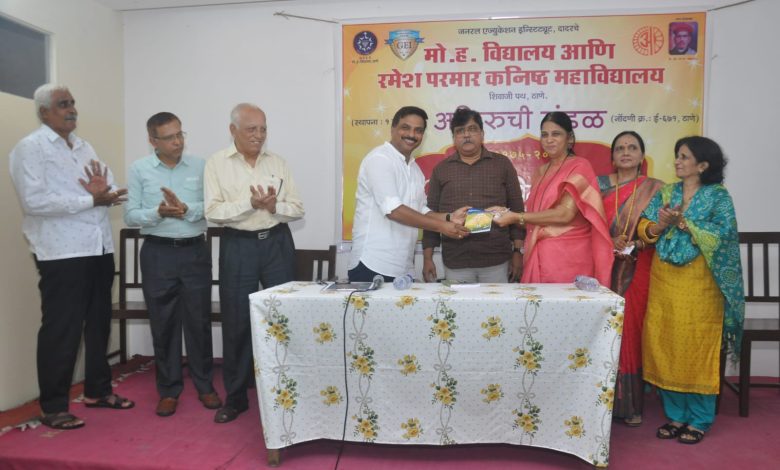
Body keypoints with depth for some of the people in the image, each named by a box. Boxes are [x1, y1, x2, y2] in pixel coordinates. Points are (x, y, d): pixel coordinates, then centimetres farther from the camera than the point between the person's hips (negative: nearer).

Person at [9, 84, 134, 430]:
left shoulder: (84, 147, 17)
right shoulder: (30, 148, -5)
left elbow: (112, 190, 15)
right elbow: (33, 201, -18)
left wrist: (104, 191, -9)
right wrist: (91, 199, -17)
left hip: (99, 248, 7)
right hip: (62, 253, -7)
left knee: (99, 323, 14)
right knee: (61, 330, -1)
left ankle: (98, 390, 29)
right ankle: (53, 407, 12)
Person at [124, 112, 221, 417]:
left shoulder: (200, 166, 3)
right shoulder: (139, 169, 2)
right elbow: (130, 215, -2)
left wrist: (186, 209, -20)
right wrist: (157, 213, -20)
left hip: (195, 251, 0)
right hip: (158, 254, 0)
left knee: (199, 321, 7)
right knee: (163, 323, 7)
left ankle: (205, 386, 21)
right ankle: (169, 390, 21)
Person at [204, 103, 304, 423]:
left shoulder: (277, 162, 7)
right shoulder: (217, 163, 0)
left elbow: (297, 208, 4)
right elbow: (213, 212, -10)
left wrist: (274, 206, -15)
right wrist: (250, 202, -21)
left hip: (277, 243, 2)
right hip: (238, 247, -2)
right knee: (237, 323, 6)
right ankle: (235, 397, 21)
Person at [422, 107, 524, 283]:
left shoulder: (503, 164, 7)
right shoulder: (441, 169, 9)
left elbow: (517, 209, 6)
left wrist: (518, 252, 2)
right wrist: (427, 258, 5)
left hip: (497, 262, 0)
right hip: (455, 264, 1)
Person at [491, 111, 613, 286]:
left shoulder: (579, 167, -4)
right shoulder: (541, 171, 15)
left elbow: (565, 214, -16)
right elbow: (536, 213, 13)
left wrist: (517, 217, -15)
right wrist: (507, 212, -2)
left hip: (568, 257, -5)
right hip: (539, 255, 5)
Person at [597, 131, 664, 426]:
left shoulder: (655, 188, 6)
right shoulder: (600, 184, 8)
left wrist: (639, 244, -14)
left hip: (638, 269, -1)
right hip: (605, 267, 1)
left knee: (631, 331, 1)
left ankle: (630, 403, 13)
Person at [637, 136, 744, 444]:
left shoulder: (718, 196, -2)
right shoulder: (665, 193, 10)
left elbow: (721, 236, -14)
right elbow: (644, 228, 1)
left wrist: (682, 222, -18)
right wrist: (660, 224, -19)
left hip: (699, 282, -4)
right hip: (664, 280, 4)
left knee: (697, 349, 2)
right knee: (666, 348, 6)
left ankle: (699, 420, 16)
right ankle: (675, 415, 19)